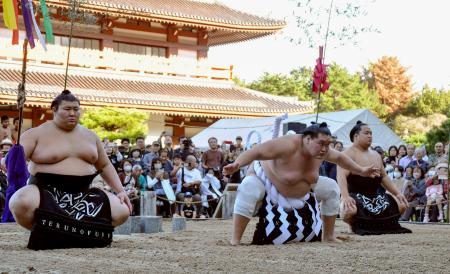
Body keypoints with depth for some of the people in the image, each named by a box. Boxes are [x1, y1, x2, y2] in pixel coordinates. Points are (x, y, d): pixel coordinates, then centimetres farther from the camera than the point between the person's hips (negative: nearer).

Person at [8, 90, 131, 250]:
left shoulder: (90, 136, 14)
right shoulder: (37, 134, -1)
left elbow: (105, 166, 21)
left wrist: (120, 190, 10)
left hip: (82, 193, 5)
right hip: (45, 190, -5)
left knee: (122, 211, -14)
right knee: (23, 202, -39)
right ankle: (43, 233, -5)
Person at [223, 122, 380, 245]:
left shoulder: (321, 150, -16)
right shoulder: (289, 145, -40)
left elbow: (339, 157, 7)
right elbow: (256, 152, -47)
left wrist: (361, 171, 14)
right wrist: (237, 164, -63)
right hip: (267, 180, -7)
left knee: (332, 188, 3)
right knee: (248, 189, -39)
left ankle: (328, 236, 16)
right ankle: (235, 240, -35)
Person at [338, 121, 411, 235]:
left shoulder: (376, 155, 18)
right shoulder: (349, 154, -10)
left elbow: (384, 177, 23)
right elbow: (341, 176, -23)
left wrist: (397, 193, 12)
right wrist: (345, 197, -38)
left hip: (375, 195, 8)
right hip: (356, 195, -8)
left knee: (401, 205, 0)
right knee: (349, 211, -39)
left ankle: (375, 223, 18)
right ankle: (355, 226, 0)